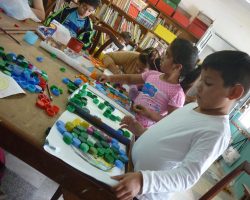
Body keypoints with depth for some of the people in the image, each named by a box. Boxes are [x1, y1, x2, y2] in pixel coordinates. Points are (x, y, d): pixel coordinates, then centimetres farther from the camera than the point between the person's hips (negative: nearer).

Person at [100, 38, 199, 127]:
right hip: (128, 115, 7)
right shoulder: (153, 74, 2)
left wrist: (150, 114, -28)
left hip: (142, 129, -6)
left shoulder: (177, 93, -19)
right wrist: (109, 78, 4)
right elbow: (130, 79, 14)